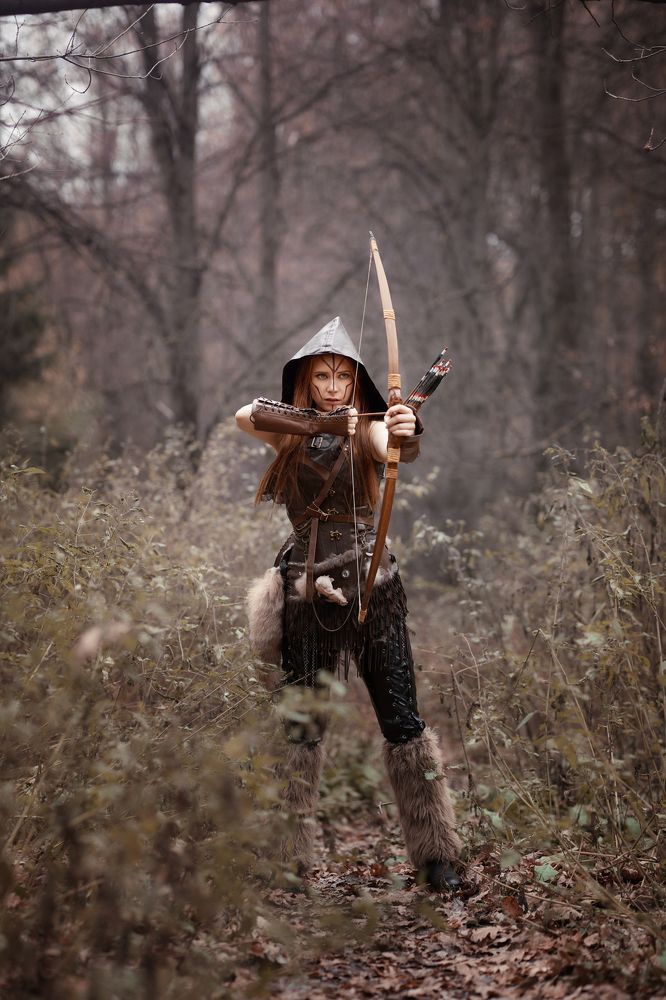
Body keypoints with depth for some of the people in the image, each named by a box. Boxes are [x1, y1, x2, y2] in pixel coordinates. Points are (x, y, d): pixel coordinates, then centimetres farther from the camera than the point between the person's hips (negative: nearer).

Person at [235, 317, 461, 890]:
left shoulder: (367, 429, -1)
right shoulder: (290, 433, 7)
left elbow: (393, 448, -24)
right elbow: (244, 415, -13)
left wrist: (408, 434, -49)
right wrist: (317, 421, -27)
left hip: (370, 584, -2)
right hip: (307, 589, 2)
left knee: (402, 719, -3)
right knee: (302, 724, 5)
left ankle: (436, 853, 3)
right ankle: (290, 856, 12)